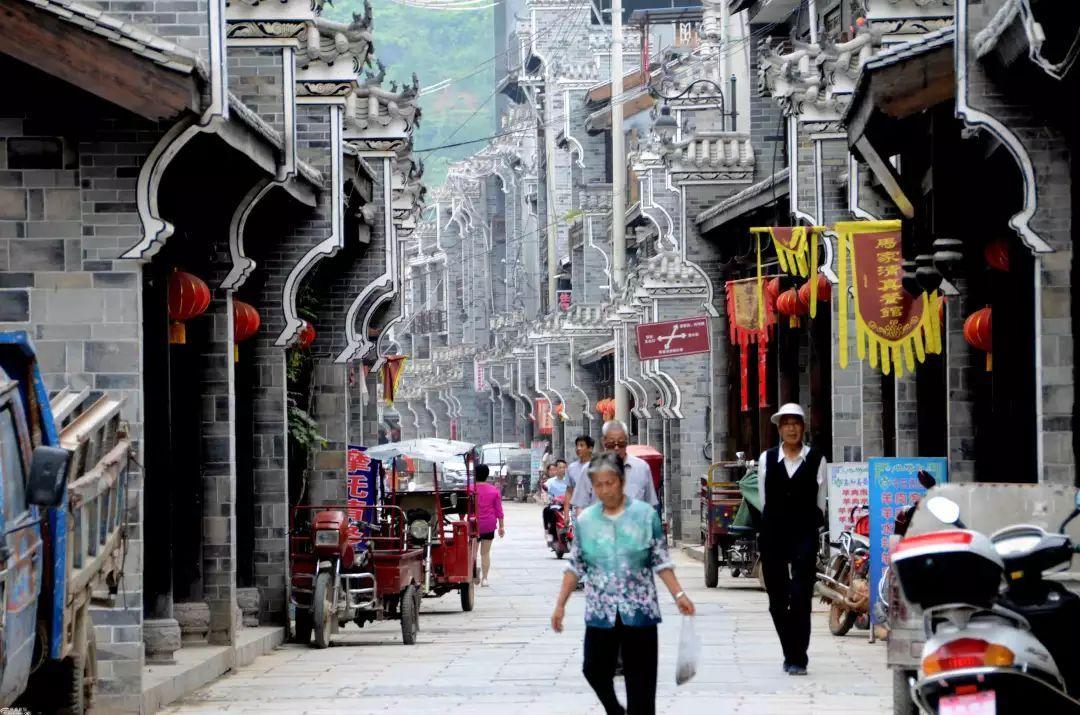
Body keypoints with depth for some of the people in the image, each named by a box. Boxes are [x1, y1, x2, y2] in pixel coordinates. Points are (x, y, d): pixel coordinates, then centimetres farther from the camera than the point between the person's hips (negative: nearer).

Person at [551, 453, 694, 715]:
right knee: (594, 669, 2)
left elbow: (661, 561, 0)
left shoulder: (646, 515, -3)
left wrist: (679, 594, -8)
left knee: (640, 677, -1)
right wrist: (560, 604, 6)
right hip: (600, 611, 2)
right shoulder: (586, 520, 3)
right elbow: (575, 566, 8)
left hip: (639, 610, -2)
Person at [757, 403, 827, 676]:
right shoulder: (767, 459, 8)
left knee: (801, 597, -12)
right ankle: (791, 653, 18)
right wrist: (775, 524, 13)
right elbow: (764, 499, 13)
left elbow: (820, 502, 9)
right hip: (773, 535, 2)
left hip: (804, 534, -2)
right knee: (777, 600, 4)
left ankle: (797, 658, -8)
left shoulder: (816, 460, 3)